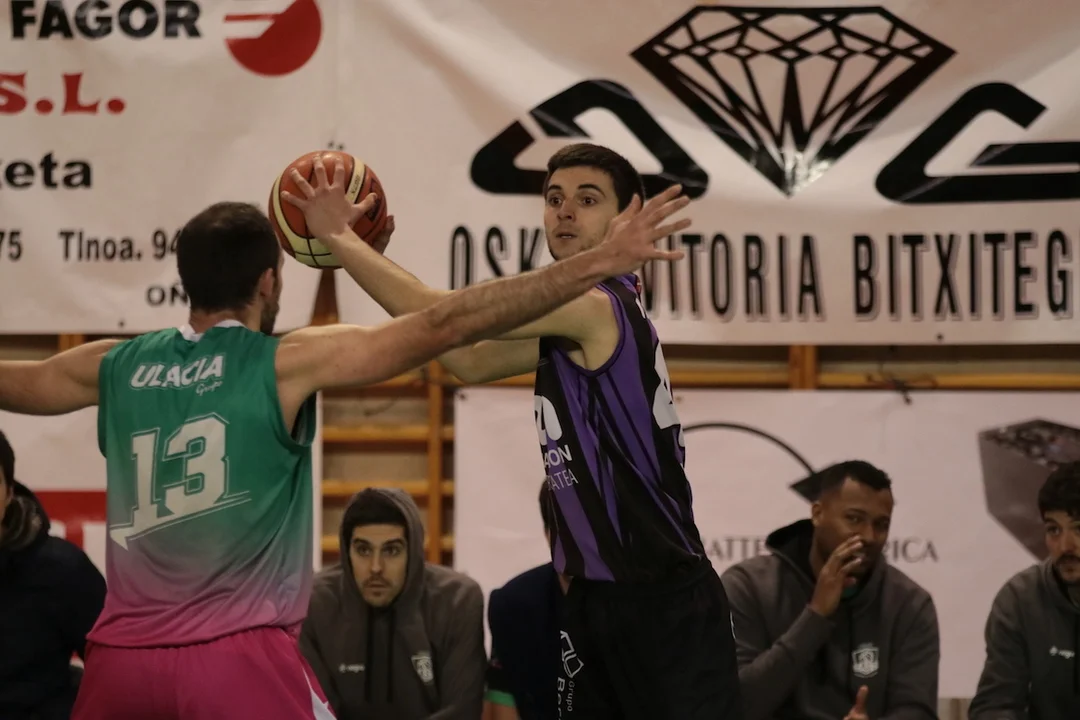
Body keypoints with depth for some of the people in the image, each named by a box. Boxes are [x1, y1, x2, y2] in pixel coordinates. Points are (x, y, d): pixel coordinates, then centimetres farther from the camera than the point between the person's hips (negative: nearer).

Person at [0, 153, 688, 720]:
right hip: (239, 657, -5)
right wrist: (599, 263, -10)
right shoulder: (287, 363, -3)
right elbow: (446, 326, -9)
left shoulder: (115, 366, 10)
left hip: (122, 656, 5)